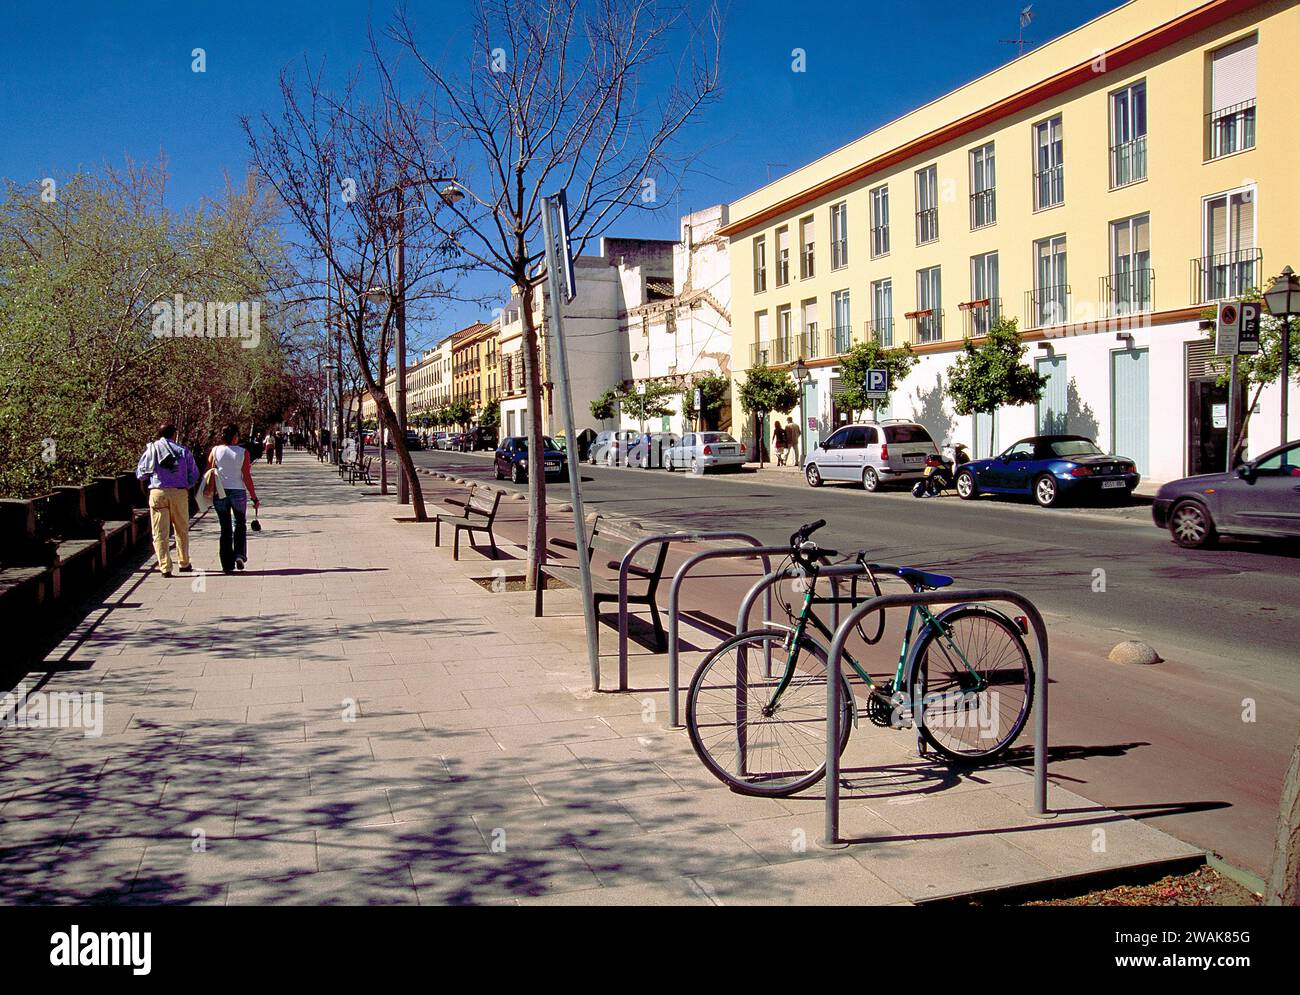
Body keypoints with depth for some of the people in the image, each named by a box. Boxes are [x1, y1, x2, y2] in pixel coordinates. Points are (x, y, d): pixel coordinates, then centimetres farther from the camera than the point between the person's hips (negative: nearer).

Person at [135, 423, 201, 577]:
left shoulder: (152, 449, 1)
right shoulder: (183, 451, 1)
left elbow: (140, 473, 6)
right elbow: (194, 475, 4)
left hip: (158, 493, -1)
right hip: (180, 493, 1)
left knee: (160, 533, 3)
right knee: (182, 530, 16)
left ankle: (165, 567, -3)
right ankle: (184, 563, 25)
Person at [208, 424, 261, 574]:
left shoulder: (215, 450, -1)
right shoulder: (243, 452, -5)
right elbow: (247, 477, -6)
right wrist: (254, 498, -1)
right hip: (238, 492, -1)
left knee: (225, 528, 10)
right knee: (240, 524, 19)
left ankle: (227, 564, 9)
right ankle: (240, 554, 0)